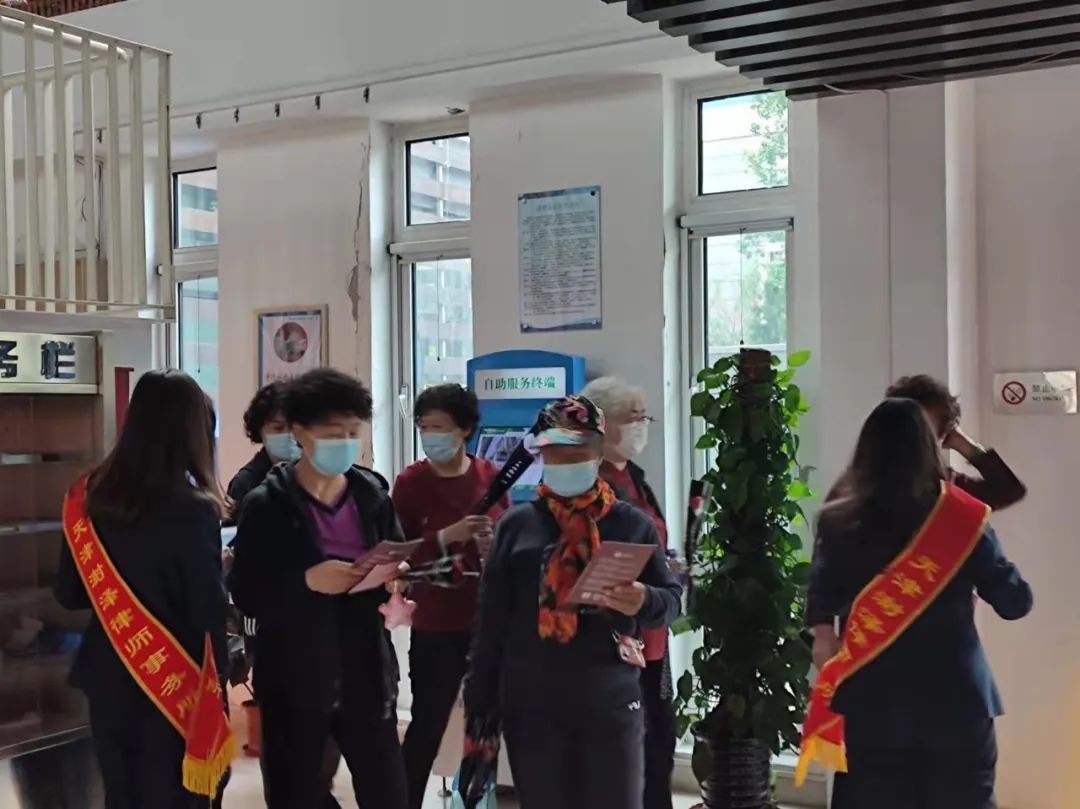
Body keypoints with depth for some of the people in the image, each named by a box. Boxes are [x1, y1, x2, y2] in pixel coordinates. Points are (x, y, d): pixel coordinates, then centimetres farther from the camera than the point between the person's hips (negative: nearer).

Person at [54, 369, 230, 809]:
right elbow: (207, 609, -16)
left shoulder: (93, 495, -2)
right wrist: (220, 671, -3)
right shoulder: (191, 509, -18)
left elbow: (69, 594, 7)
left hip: (109, 676, 5)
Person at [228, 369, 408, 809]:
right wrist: (306, 582, -22)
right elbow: (245, 594, -8)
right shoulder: (267, 504, -6)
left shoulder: (372, 493, 4)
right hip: (294, 679, -2)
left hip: (365, 673, 3)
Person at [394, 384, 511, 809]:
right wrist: (447, 537, -24)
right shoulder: (411, 481, -6)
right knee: (428, 722, 2)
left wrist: (499, 544, -10)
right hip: (436, 623, -3)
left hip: (490, 616, 4)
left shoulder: (489, 474, 3)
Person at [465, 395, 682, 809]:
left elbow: (672, 599, 5)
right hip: (530, 705, 1)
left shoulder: (633, 524, 4)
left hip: (611, 704, 0)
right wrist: (480, 702, 4)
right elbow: (491, 619, 5)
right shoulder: (517, 524, 4)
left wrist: (644, 602, -19)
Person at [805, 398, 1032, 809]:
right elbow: (1016, 602, 0)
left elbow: (819, 614, -3)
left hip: (871, 707, 1)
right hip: (955, 704, -1)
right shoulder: (961, 519, -8)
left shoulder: (838, 524, -5)